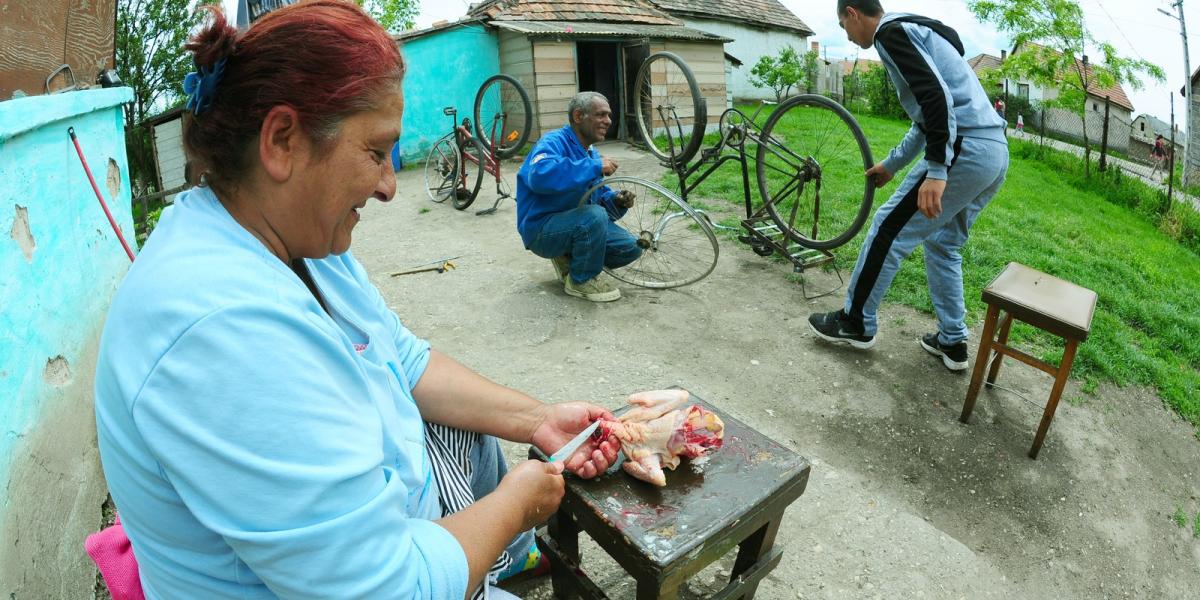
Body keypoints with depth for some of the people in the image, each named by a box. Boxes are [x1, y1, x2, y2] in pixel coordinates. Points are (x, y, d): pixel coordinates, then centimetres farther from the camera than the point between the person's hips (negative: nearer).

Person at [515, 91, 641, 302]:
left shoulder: (590, 152, 10)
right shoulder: (554, 142, -18)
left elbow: (599, 195, 16)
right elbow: (540, 175, -41)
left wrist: (617, 200, -9)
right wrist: (595, 166, -33)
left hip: (576, 223, 8)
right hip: (542, 229, -8)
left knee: (631, 247, -4)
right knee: (594, 216, -34)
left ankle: (570, 259, 12)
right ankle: (581, 280, -11)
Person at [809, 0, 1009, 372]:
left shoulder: (891, 32, -4)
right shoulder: (915, 32, 27)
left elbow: (936, 95, -20)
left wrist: (936, 170, -25)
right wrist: (891, 164, 41)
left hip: (965, 150, -10)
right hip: (996, 152, 10)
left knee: (889, 230, 1)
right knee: (943, 245, 19)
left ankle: (856, 323, 13)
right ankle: (952, 342, 25)